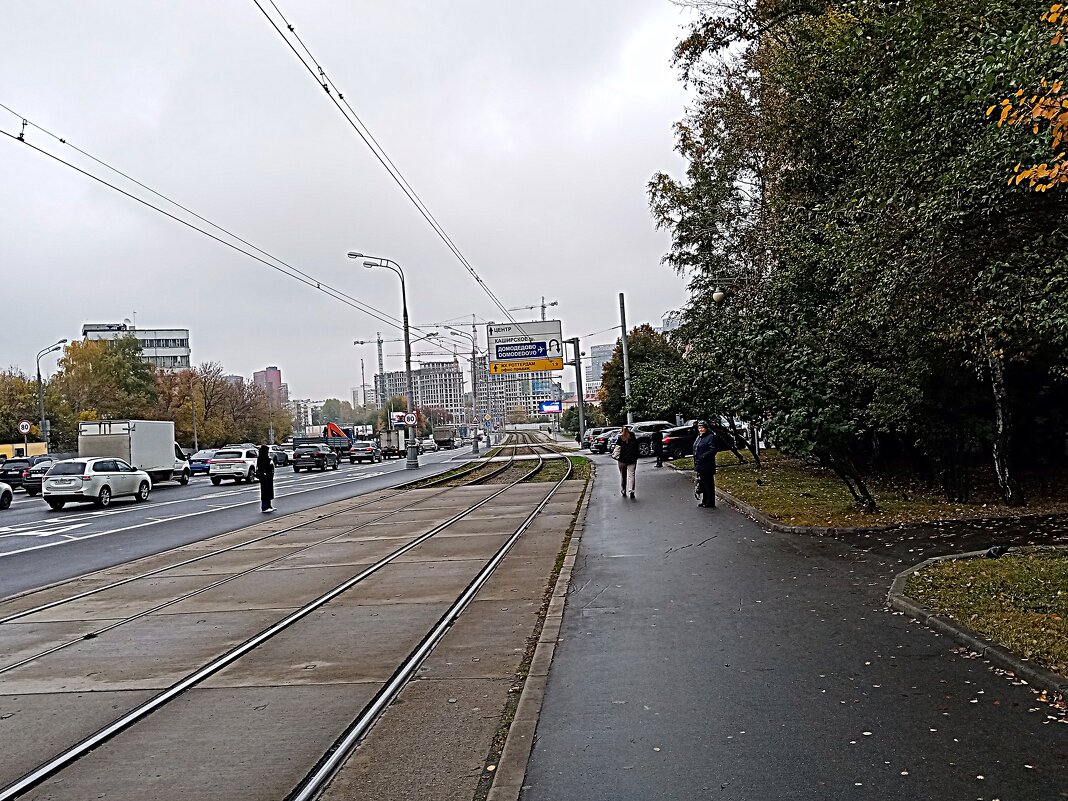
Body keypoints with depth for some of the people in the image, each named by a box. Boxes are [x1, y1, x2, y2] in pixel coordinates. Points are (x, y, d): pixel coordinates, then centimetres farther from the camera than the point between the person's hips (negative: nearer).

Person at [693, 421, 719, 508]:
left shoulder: (711, 437, -11)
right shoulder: (699, 437, 16)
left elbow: (713, 450, -19)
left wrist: (703, 456, -23)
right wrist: (695, 463, 15)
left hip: (707, 465, -9)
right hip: (699, 465, 9)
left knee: (708, 483, -4)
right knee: (702, 483, 15)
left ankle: (710, 502, 2)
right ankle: (704, 501, 24)